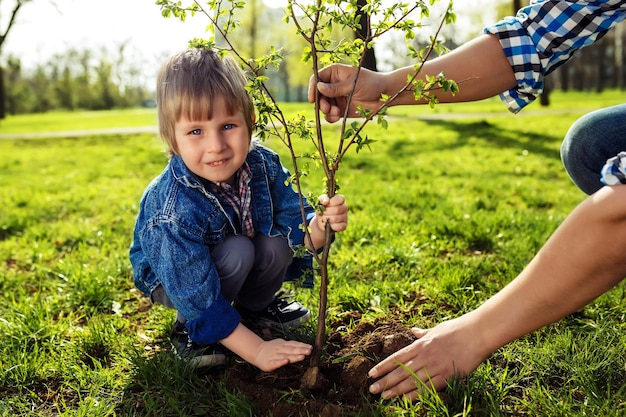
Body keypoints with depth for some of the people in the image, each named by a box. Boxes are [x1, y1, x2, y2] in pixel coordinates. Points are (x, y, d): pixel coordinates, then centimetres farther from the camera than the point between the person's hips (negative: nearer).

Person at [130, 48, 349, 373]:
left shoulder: (263, 164, -23)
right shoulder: (176, 210, -38)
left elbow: (293, 221, -20)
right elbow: (199, 300, -33)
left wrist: (318, 224, -44)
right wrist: (256, 350, -32)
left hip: (237, 264, 5)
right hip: (172, 278, -5)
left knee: (278, 243, -22)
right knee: (237, 251, -31)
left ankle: (254, 305, 9)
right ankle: (188, 330, -7)